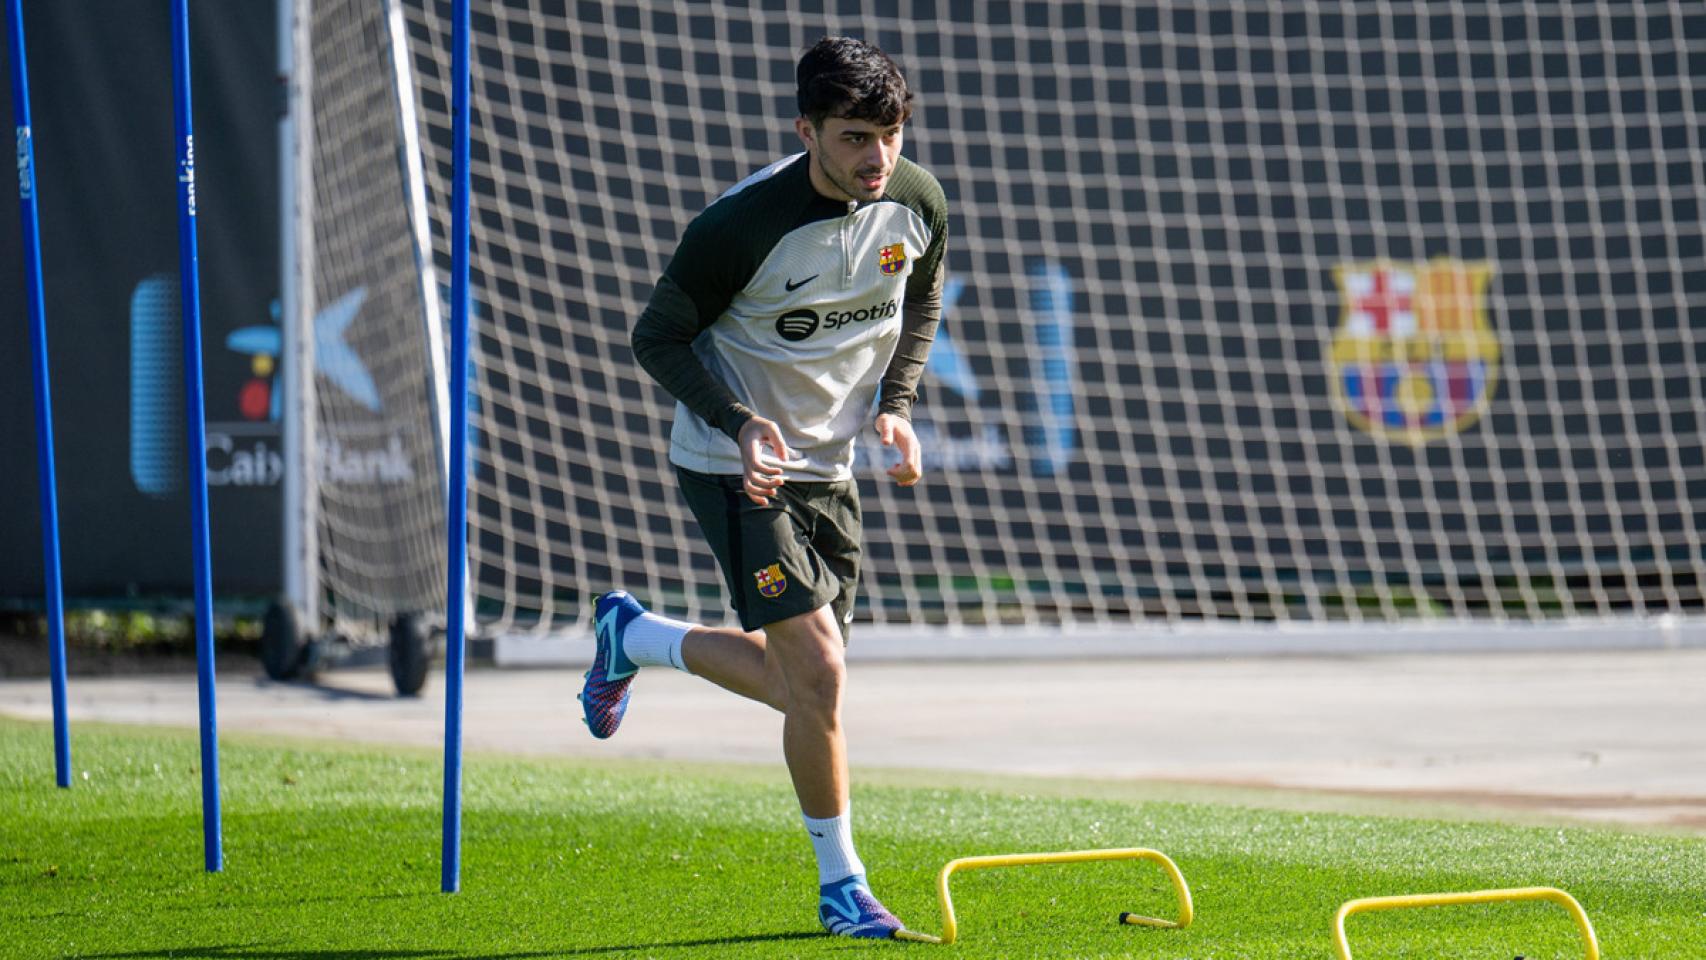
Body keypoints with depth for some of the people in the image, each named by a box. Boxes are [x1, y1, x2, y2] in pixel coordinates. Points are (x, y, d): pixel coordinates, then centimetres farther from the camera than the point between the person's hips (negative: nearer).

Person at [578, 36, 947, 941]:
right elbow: (657, 338, -13)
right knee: (817, 672, -15)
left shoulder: (918, 204, -8)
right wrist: (739, 423, -26)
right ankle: (840, 883, 2)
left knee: (801, 682, 14)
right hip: (731, 463, -6)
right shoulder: (743, 223, -25)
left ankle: (630, 634, 38)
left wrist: (896, 404, -1)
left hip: (826, 466, 6)